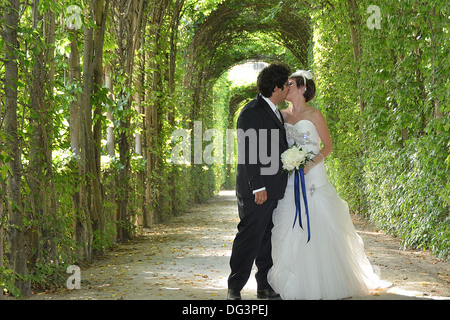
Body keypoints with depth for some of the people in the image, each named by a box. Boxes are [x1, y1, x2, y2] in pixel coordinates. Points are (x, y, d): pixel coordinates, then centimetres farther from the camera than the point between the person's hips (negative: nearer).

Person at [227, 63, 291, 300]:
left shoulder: (275, 112, 16)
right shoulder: (252, 112, -14)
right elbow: (249, 153, -18)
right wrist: (258, 187, -21)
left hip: (274, 190, 9)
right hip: (256, 191, -9)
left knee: (268, 239, 14)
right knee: (249, 239, -6)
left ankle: (266, 287, 22)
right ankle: (234, 290, 2)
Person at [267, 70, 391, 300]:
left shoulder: (314, 115, -2)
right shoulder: (283, 115, 11)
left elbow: (328, 145, -2)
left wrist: (310, 164, -15)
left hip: (312, 176, -4)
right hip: (289, 179, 4)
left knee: (316, 227, -5)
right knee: (290, 229, 1)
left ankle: (325, 281, 4)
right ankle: (296, 283, 9)